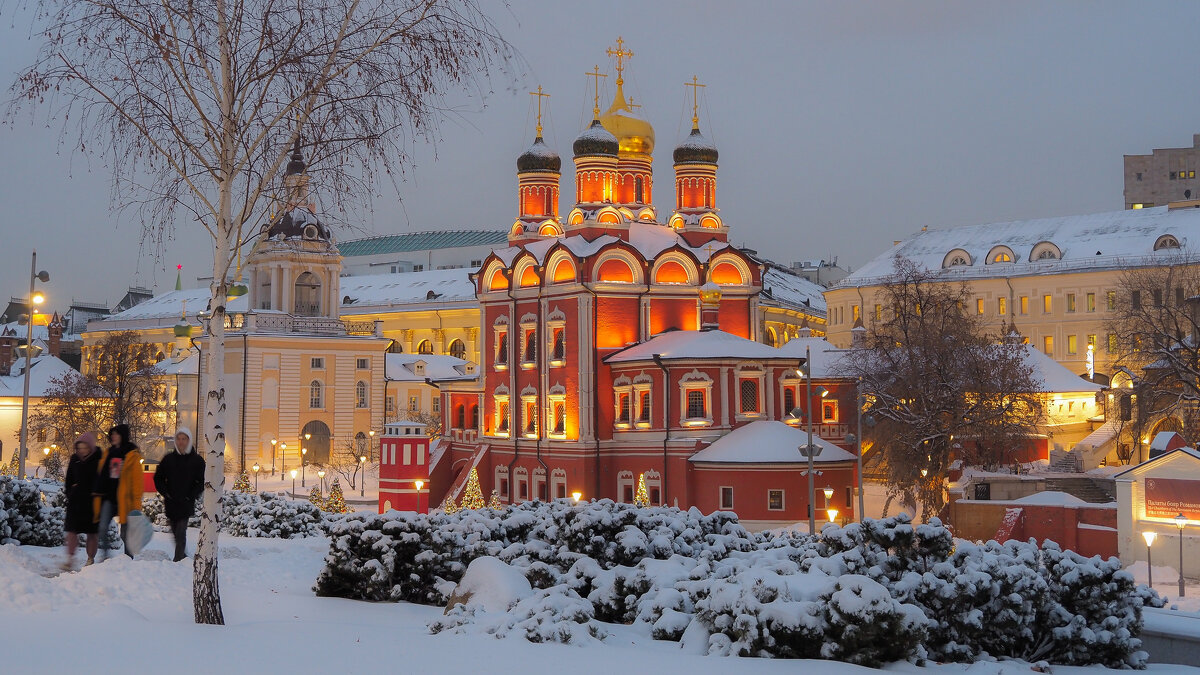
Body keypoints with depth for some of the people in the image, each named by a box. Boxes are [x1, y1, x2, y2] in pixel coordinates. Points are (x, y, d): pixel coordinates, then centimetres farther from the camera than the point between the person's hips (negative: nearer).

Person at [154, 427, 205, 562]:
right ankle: (183, 556, 25)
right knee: (176, 532, 9)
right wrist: (165, 493, 0)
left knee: (180, 532, -13)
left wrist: (191, 496, -8)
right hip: (171, 503, 3)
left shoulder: (197, 460, 2)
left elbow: (202, 482, 3)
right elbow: (158, 477, 13)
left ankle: (178, 560, -14)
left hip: (186, 504, -3)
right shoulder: (169, 459, 8)